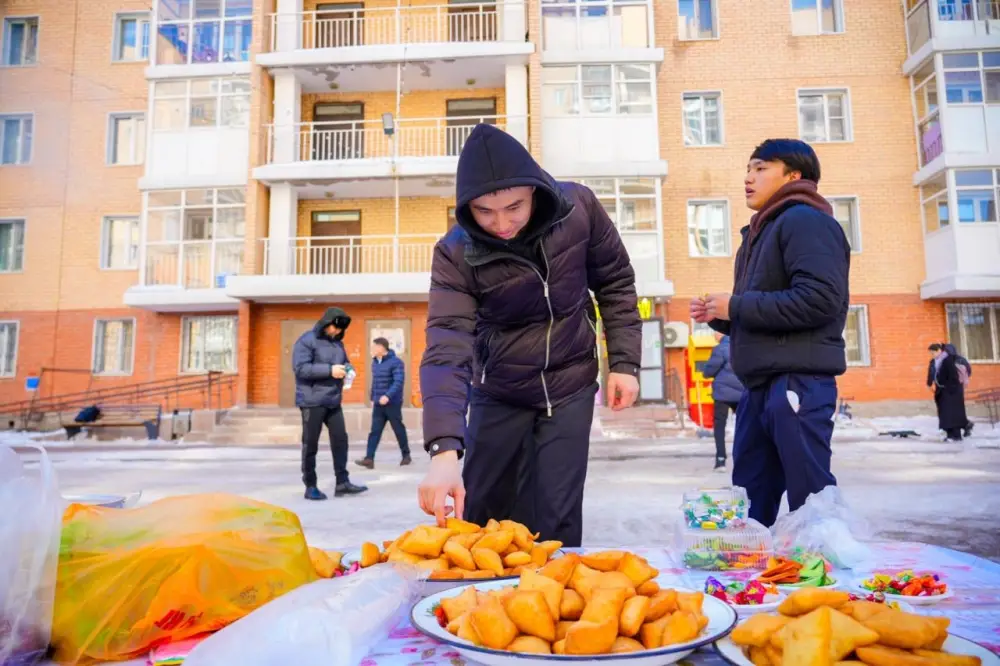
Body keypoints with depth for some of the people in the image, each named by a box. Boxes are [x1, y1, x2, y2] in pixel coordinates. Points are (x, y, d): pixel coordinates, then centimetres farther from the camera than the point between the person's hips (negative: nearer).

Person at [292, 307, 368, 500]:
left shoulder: (337, 343, 14)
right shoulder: (306, 340, -9)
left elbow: (345, 362, 23)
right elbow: (300, 368, -18)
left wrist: (348, 369, -2)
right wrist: (329, 370, -24)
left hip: (333, 401, 7)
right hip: (312, 401, -7)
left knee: (340, 439, 5)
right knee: (310, 444, 2)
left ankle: (342, 482, 12)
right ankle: (310, 486, 11)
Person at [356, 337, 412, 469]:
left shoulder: (396, 362, -12)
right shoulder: (375, 363, 12)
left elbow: (399, 382, -21)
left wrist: (388, 396, -31)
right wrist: (372, 398, 19)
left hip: (392, 403, -6)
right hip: (378, 404, 6)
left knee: (399, 430, 5)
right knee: (374, 431, 0)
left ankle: (406, 455, 21)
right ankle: (369, 458, -4)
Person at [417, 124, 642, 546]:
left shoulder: (578, 207, -15)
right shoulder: (455, 254, -20)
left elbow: (615, 282, 0)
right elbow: (446, 349, -30)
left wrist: (625, 360, -5)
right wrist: (444, 448, -41)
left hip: (570, 386, 0)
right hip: (498, 393, 0)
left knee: (556, 519, 1)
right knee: (480, 518, 11)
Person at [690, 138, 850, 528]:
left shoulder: (804, 220, -6)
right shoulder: (763, 230, 23)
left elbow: (819, 299, -21)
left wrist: (735, 306, -14)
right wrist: (719, 317, 7)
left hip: (797, 383, -10)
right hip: (761, 386, 10)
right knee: (748, 506, 14)